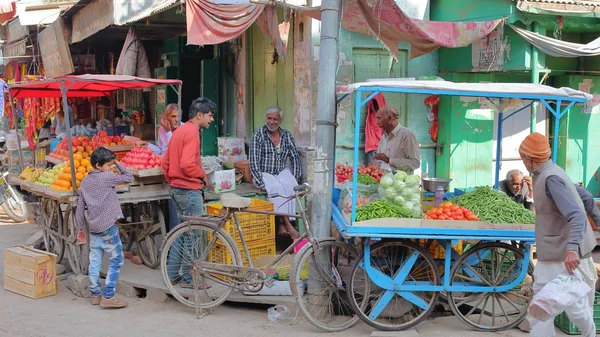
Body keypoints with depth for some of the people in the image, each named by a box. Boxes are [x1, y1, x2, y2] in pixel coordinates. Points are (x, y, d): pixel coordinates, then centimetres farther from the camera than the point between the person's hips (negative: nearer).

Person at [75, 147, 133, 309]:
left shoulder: (85, 181, 11)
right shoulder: (107, 177, -10)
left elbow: (80, 208, 12)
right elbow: (129, 178, -3)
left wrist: (80, 229, 18)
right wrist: (119, 165, 8)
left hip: (93, 228, 7)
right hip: (108, 227, -7)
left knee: (95, 262, 11)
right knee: (116, 260, 0)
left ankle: (95, 294, 18)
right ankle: (108, 296, -3)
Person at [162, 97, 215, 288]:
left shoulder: (180, 130, 15)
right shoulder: (192, 132, -15)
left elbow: (166, 162, 18)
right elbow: (187, 164, -26)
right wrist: (203, 176, -12)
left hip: (176, 188, 10)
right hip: (189, 189, -10)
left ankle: (172, 275, 22)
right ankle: (189, 278, 5)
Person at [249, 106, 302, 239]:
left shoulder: (287, 136, 7)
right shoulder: (258, 136, -5)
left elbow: (295, 158, 8)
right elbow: (254, 162, -11)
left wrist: (295, 178, -6)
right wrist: (260, 183, -20)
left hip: (282, 172, 3)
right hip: (264, 174, -3)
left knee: (290, 186, -30)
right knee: (276, 187, -34)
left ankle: (283, 224, -28)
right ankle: (289, 226, -36)